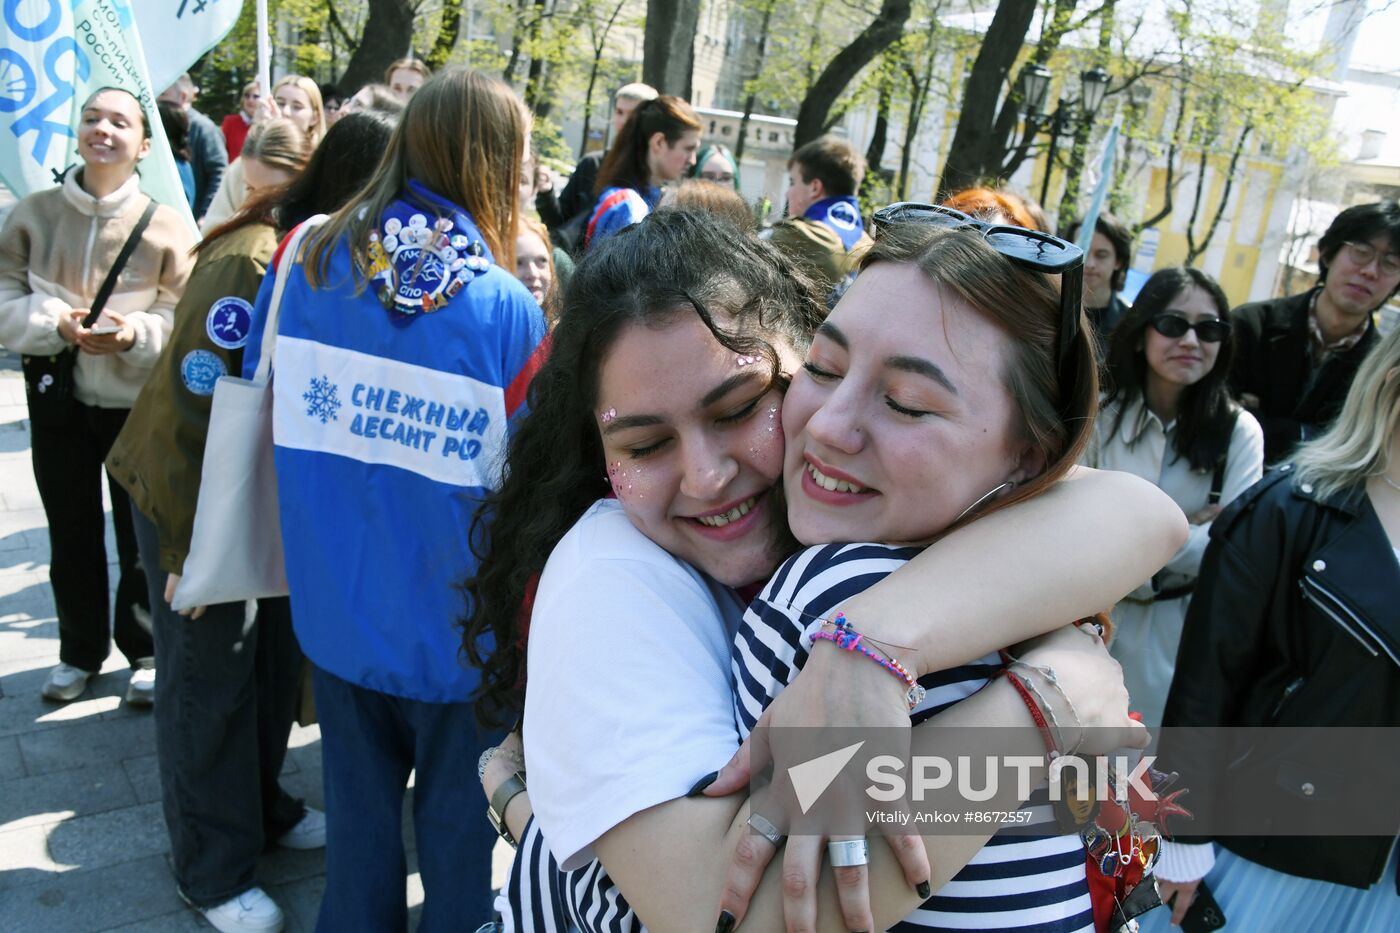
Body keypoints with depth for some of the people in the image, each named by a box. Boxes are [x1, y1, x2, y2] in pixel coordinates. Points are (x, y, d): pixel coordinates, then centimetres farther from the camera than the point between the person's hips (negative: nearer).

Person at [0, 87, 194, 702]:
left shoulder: (166, 225, -9)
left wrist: (135, 334, -25)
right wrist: (56, 324, -20)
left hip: (138, 402, -2)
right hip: (58, 398, 2)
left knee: (143, 535, 9)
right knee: (72, 534, 14)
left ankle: (146, 651, 26)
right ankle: (81, 651, 31)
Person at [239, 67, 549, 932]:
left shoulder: (310, 262, -5)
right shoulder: (507, 306, -17)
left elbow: (268, 410, 8)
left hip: (336, 602, 4)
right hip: (456, 624, -3)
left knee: (359, 805, 22)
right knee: (456, 820, 17)